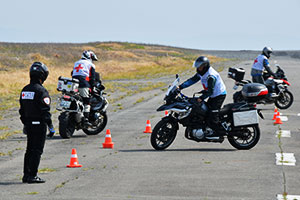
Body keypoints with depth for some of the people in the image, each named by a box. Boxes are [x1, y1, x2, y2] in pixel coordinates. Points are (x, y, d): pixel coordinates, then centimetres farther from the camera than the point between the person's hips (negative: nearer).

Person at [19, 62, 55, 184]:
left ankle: (26, 175, 17)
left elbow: (22, 109, 14)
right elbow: (45, 111, -18)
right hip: (39, 124, -7)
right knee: (37, 151, -3)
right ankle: (32, 176, -4)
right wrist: (51, 126, -15)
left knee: (30, 150, 15)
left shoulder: (25, 90, 9)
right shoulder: (41, 91, -15)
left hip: (28, 124, 7)